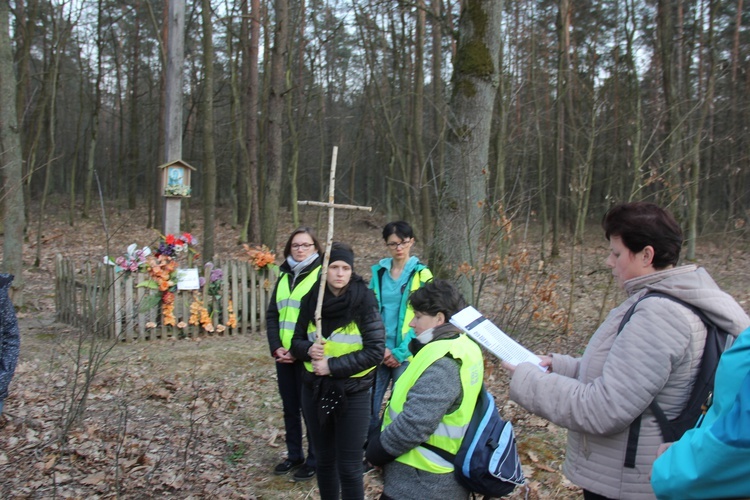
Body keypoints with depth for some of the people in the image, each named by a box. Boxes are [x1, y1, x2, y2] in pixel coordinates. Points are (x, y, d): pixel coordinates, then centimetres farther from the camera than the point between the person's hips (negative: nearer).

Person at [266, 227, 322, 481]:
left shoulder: (321, 275, -8)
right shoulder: (284, 276, 12)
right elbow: (272, 314, 11)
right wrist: (276, 347, -3)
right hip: (284, 354, 6)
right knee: (289, 406, 15)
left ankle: (314, 460, 18)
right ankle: (294, 455, 29)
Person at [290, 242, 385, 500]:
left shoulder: (364, 302, -13)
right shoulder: (311, 300, -1)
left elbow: (375, 351, -15)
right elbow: (296, 341, 8)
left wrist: (333, 366, -19)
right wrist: (309, 349, -14)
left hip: (352, 393, -4)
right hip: (315, 390, 4)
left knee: (349, 466, 3)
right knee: (324, 459, 17)